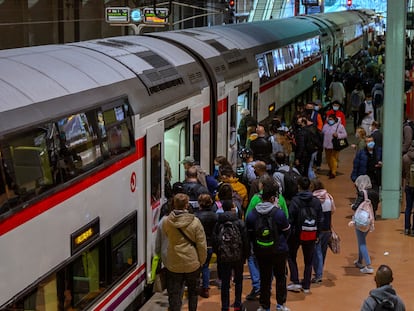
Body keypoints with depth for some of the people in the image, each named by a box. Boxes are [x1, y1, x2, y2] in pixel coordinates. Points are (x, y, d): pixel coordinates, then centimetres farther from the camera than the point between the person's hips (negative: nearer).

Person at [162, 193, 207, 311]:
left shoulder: (166, 222, -9)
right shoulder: (195, 222, -14)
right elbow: (202, 245, -9)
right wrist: (202, 261, 4)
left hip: (173, 265, 1)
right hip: (192, 264, 0)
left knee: (174, 295, 7)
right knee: (193, 292, 21)